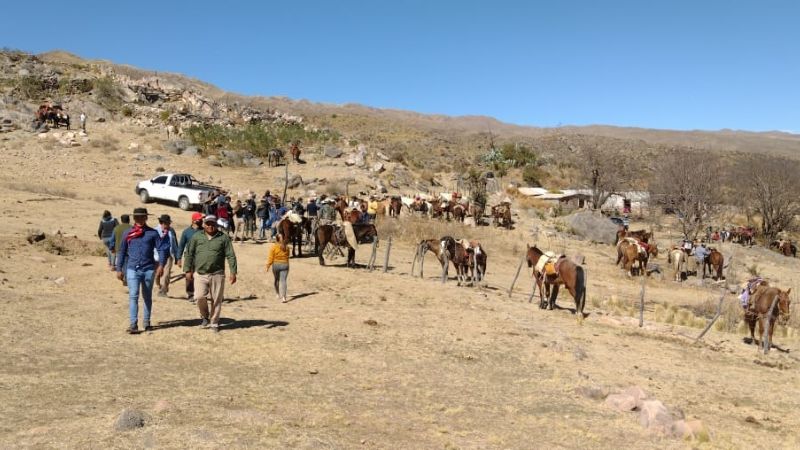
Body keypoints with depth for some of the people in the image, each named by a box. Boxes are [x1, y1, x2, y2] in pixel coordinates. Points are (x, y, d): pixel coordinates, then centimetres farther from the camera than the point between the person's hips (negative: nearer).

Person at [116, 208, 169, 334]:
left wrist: (161, 265, -13)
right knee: (133, 296, -10)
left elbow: (162, 248, 0)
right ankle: (133, 324, -12)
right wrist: (119, 269, 8)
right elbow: (122, 252, 11)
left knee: (147, 297, 10)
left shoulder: (153, 233, 3)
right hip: (132, 269, 0)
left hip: (149, 269, 0)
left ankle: (147, 322, 21)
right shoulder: (128, 234, 6)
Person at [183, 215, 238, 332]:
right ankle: (205, 317, 15)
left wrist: (233, 272, -5)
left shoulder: (223, 238, 4)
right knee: (200, 297, -13)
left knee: (216, 300, 4)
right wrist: (188, 270, 3)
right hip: (200, 274, 0)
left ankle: (214, 323, 20)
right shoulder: (196, 237, 7)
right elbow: (189, 254, 9)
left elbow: (231, 256, 1)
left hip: (217, 274, 0)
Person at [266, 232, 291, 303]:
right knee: (283, 281, -3)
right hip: (285, 265, 1)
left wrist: (268, 266, -5)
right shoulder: (286, 247, 1)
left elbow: (270, 257, -11)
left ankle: (278, 294, 31)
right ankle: (283, 297, -14)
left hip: (276, 265, -1)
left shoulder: (274, 246, -9)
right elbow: (287, 256, 9)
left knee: (277, 280, 19)